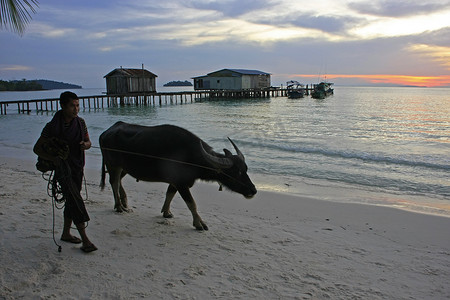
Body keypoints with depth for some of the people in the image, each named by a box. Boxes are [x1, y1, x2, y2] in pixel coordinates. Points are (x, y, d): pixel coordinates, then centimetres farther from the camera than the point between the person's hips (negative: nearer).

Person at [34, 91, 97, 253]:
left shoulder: (80, 122, 2)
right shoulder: (52, 126, -13)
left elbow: (88, 141, 12)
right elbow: (37, 148, -6)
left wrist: (85, 144, -13)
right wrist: (53, 158, -24)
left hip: (77, 167, 6)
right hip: (62, 167, -6)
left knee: (72, 200, 14)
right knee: (75, 201, -14)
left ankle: (66, 233, 31)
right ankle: (85, 239, -10)